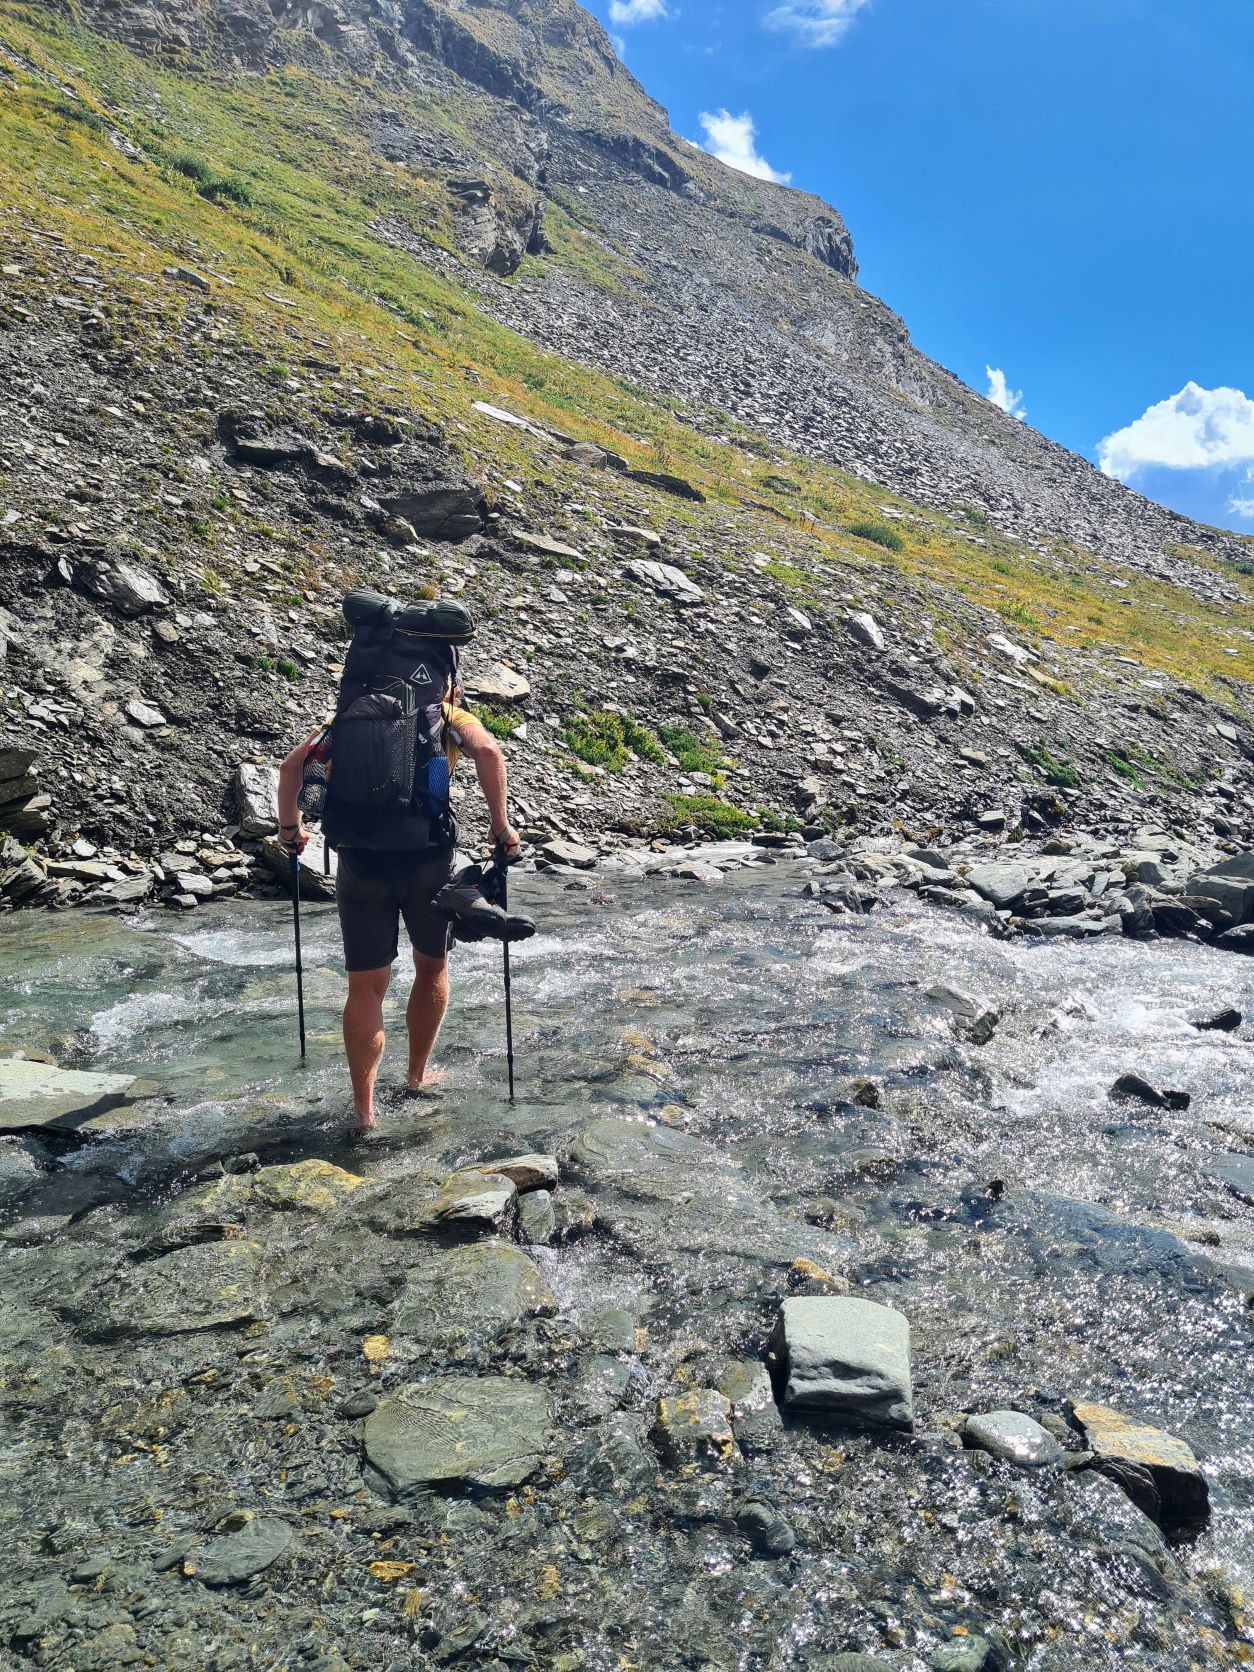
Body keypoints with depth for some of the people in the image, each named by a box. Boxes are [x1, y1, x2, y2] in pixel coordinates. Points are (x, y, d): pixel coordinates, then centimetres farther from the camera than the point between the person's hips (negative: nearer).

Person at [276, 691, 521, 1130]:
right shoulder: (447, 716, 9)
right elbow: (488, 752, -12)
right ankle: (417, 1075, 36)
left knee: (365, 987, 9)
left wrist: (290, 826, 20)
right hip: (429, 857, -1)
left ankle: (364, 1108, 12)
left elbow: (292, 766, 9)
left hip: (359, 859, 1)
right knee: (432, 966, 22)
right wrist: (501, 825, -8)